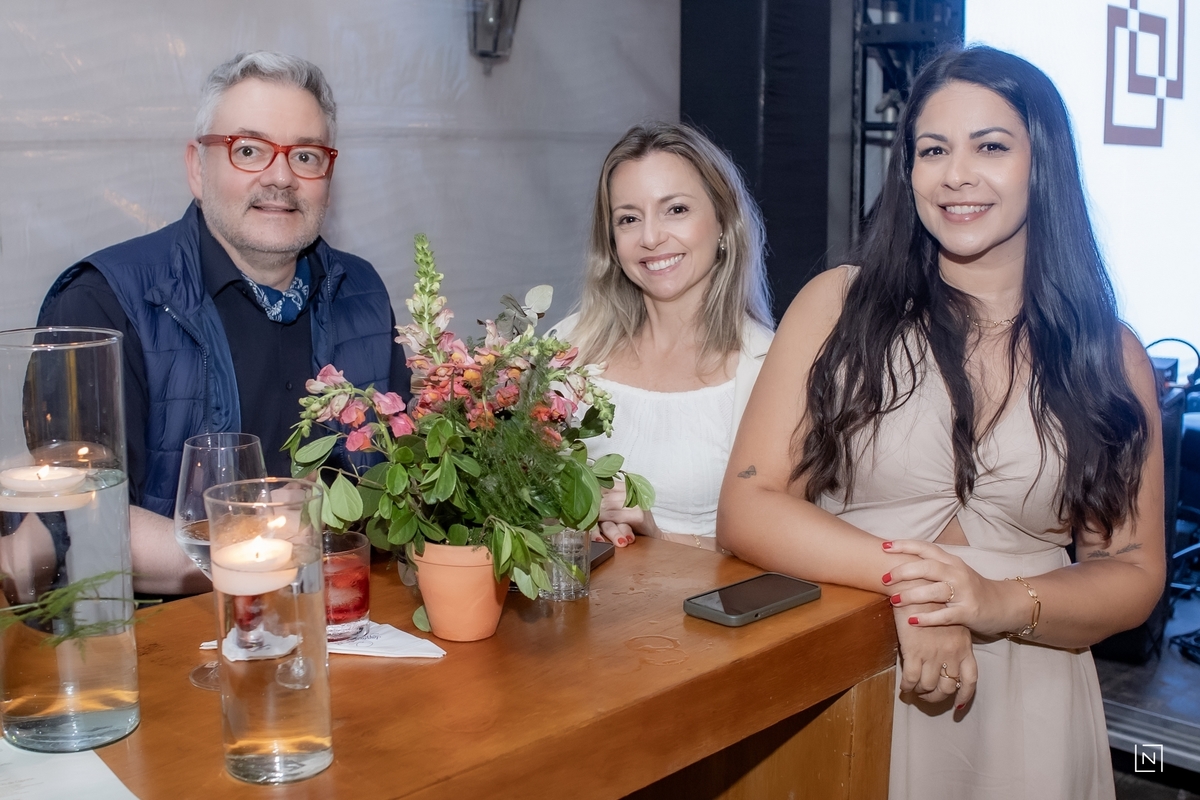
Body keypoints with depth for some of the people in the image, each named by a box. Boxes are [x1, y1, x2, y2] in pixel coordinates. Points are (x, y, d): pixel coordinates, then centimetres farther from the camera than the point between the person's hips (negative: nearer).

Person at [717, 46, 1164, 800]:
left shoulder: (1110, 354, 2)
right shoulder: (839, 305, -4)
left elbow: (1134, 571, 2)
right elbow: (747, 509, -10)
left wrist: (1000, 604, -17)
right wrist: (903, 573, -23)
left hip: (1026, 702, 2)